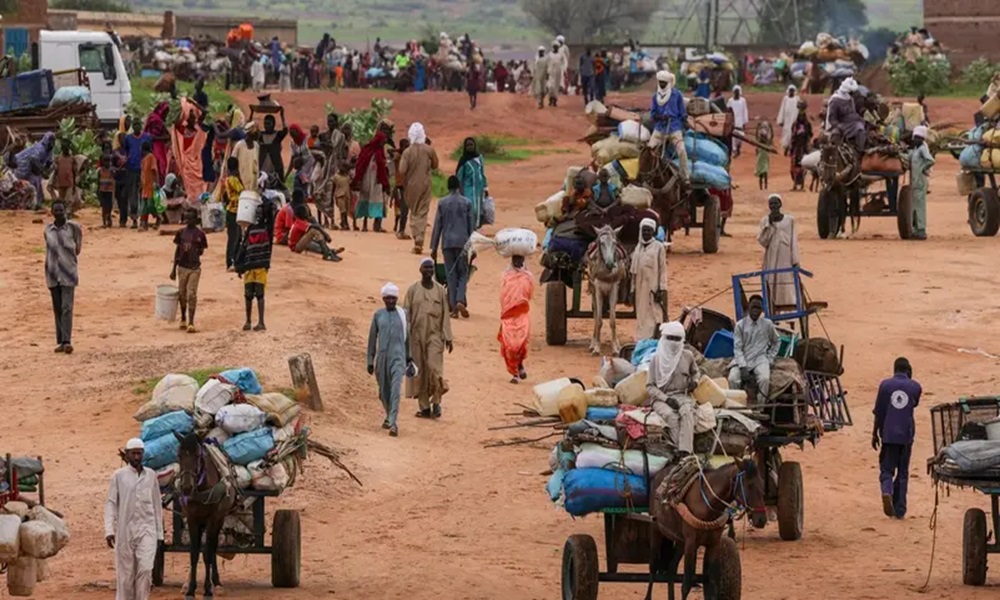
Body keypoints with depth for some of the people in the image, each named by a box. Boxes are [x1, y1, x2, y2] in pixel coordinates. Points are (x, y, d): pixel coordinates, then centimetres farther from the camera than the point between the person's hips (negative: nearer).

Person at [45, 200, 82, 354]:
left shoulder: (73, 227, -4)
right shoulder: (48, 230, 5)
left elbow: (77, 248, 8)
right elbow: (49, 249, 13)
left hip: (68, 274, -4)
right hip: (53, 274, 4)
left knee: (67, 307, -11)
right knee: (57, 309, 7)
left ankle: (67, 341, -15)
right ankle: (60, 341, 12)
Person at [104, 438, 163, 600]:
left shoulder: (151, 475, 7)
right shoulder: (119, 476, 0)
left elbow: (157, 504, 12)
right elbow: (110, 503, -2)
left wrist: (160, 533, 12)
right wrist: (109, 530, -13)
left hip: (147, 529, 1)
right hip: (125, 530, -1)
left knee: (145, 568, -13)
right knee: (125, 572, 4)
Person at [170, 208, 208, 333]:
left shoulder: (200, 234, -2)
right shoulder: (181, 233, 5)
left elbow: (201, 251, 4)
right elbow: (177, 250, 10)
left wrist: (195, 251, -20)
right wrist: (174, 269, 10)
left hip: (194, 268, -3)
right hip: (182, 267, 3)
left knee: (192, 295, -8)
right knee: (182, 294, 11)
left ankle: (191, 323, -9)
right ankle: (183, 319, 28)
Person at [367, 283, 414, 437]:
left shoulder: (402, 315, 4)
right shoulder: (378, 315, 5)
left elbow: (407, 337, 12)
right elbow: (372, 338, 9)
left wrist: (409, 359, 17)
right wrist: (370, 361, 7)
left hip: (398, 357, -2)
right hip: (382, 357, 2)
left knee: (395, 389, -16)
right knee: (383, 391, 12)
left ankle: (393, 423, -23)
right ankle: (389, 416, 37)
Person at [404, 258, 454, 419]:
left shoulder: (440, 291, 5)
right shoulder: (413, 290, 4)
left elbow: (445, 315, 6)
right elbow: (406, 313, 3)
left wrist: (448, 338, 2)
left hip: (435, 335, -1)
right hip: (417, 335, 1)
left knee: (433, 366, -17)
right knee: (420, 372, 2)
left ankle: (436, 401, -3)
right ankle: (425, 407, 8)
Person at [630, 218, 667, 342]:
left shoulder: (659, 247, -5)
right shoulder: (638, 248, 12)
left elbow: (663, 269, -7)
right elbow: (634, 270, 15)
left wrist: (661, 289, -12)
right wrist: (633, 289, 12)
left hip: (653, 288, -6)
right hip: (640, 288, 6)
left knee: (655, 316, -7)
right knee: (641, 318, 10)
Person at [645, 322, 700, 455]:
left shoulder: (687, 356, 9)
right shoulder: (657, 359, 2)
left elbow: (696, 372, 29)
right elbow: (650, 386, 2)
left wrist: (695, 381, 4)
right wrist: (666, 399, -13)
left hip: (682, 395, 1)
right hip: (661, 397, -1)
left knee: (687, 412, -35)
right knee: (671, 416, -36)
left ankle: (685, 452, -47)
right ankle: (680, 449, -39)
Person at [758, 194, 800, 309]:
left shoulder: (789, 220, 3)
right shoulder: (765, 221, 5)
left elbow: (794, 242, 2)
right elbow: (762, 241, -5)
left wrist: (795, 262, -3)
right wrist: (769, 224, -12)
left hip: (786, 260, -1)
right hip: (771, 261, 1)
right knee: (772, 291, -3)